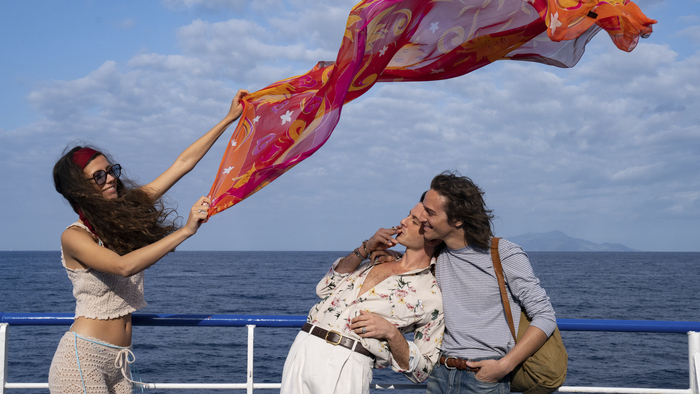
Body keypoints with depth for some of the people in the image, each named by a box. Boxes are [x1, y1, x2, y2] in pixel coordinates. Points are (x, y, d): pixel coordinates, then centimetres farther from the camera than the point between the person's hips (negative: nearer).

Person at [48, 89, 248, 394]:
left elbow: (184, 162, 7)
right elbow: (123, 266, -27)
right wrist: (185, 231, -29)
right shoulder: (74, 236, -10)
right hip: (83, 356, -6)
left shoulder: (128, 211, 7)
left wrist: (229, 118, 8)